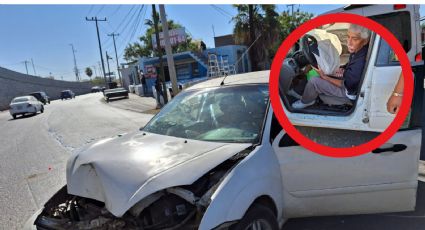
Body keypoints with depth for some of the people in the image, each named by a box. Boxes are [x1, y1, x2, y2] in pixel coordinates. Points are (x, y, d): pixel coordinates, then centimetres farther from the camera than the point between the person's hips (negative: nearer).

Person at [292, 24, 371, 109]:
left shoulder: (360, 63, -39)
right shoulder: (358, 49, -14)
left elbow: (345, 85, -23)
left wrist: (324, 77, -20)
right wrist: (343, 69, -9)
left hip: (349, 92, -9)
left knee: (313, 82, -15)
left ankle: (306, 102, 11)